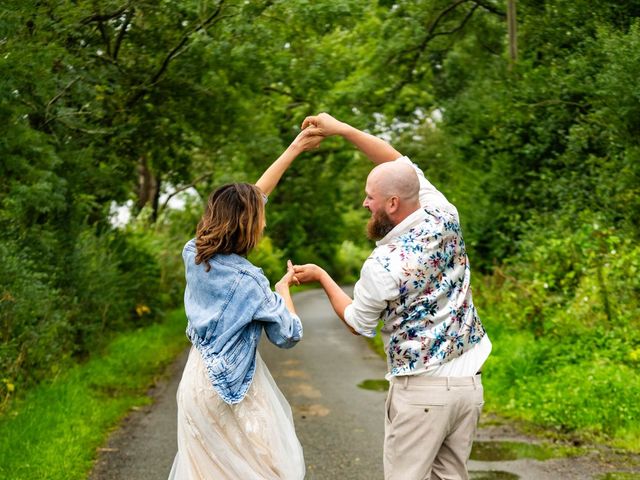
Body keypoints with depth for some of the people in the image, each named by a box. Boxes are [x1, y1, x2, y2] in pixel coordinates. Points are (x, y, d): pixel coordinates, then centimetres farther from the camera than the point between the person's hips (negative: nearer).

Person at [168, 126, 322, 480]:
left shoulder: (194, 255, -3)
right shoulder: (247, 281, -23)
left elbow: (253, 198, 5)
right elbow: (289, 336, -11)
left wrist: (295, 149, 9)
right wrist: (283, 288, 5)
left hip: (199, 379, 8)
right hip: (235, 387, -8)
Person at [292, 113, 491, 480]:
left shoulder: (383, 266, -18)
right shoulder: (445, 216, -3)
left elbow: (359, 324, 3)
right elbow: (400, 164, 12)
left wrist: (322, 277, 14)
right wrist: (341, 128, 12)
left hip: (421, 387, -6)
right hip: (468, 381, 7)